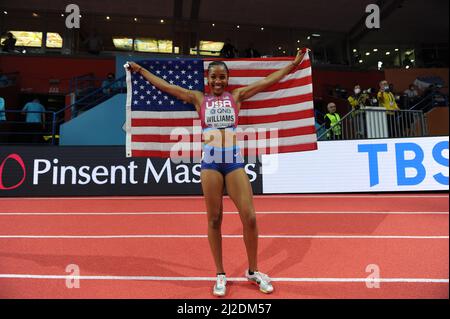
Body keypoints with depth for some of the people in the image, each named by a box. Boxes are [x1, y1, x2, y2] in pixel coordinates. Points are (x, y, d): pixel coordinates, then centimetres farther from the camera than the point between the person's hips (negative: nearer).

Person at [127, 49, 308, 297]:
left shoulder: (236, 96, 11)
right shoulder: (199, 99, 10)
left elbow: (268, 81, 13)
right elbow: (164, 85, 15)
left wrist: (292, 64, 15)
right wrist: (140, 70, 19)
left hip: (234, 161, 1)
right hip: (210, 162, 0)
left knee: (249, 217, -2)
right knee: (214, 219, 5)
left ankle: (253, 271, 20)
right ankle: (220, 274, 21)